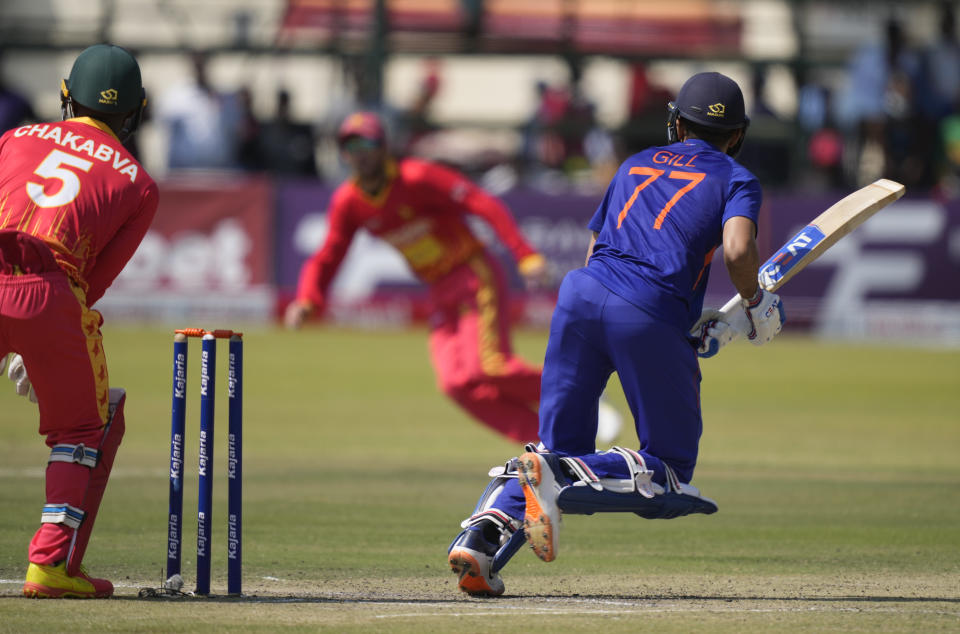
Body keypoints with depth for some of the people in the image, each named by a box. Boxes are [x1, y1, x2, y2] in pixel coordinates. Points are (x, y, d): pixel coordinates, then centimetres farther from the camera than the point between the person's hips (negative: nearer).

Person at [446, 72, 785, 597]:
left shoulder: (636, 165, 29)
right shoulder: (735, 179, 14)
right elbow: (737, 250, -7)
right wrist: (757, 306, 12)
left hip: (581, 295, 5)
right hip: (652, 320, -5)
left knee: (560, 445, 14)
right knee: (669, 471, 7)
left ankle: (481, 534, -14)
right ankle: (560, 476, -21)